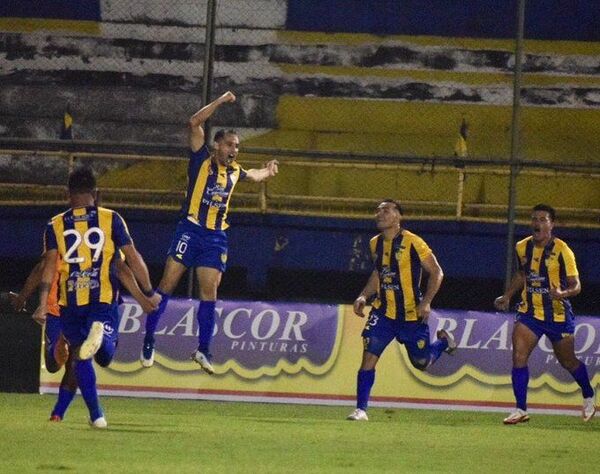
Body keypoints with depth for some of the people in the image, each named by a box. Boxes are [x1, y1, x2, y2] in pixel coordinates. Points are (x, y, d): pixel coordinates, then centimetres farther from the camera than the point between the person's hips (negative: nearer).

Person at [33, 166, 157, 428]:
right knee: (105, 355, 1)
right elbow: (133, 258, 3)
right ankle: (100, 331, -34)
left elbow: (49, 265, -4)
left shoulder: (55, 225, 5)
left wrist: (42, 305, -8)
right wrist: (149, 293, 12)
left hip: (70, 299, 1)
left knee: (80, 356, 13)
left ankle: (96, 414, 8)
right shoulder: (111, 219, 4)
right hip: (103, 298, -1)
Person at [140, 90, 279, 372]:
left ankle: (203, 350, 5)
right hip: (191, 229, -4)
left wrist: (268, 171, 25)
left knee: (209, 292, -1)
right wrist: (221, 102, -10)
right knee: (168, 283, -6)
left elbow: (253, 176, 41)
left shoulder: (234, 171, 15)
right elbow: (195, 123, -13)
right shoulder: (202, 160, 0)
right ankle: (148, 342, -1)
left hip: (216, 237, 4)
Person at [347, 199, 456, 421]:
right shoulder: (375, 244, 4)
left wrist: (426, 302, -18)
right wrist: (363, 296, 5)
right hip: (383, 311, 4)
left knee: (422, 363, 10)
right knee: (369, 355, -13)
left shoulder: (412, 242, -14)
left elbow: (436, 272, -9)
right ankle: (361, 409, -8)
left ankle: (444, 341, 43)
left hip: (411, 314, -4)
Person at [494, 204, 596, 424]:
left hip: (558, 315, -3)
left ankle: (589, 398, 39)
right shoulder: (522, 247, 1)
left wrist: (563, 293, -34)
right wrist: (507, 296, 16)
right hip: (529, 312, 3)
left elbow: (576, 285, -14)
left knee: (567, 361, 11)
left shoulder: (561, 250, -15)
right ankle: (521, 410, -8)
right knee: (519, 356, -14)